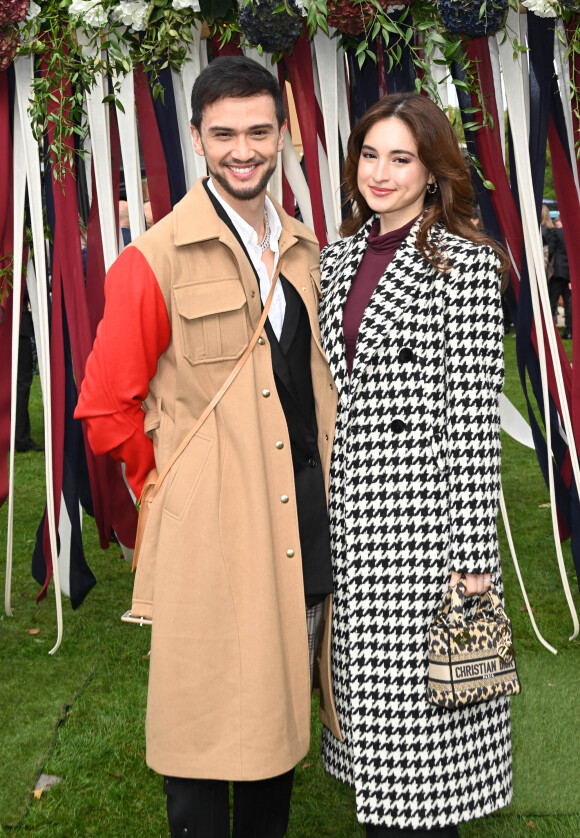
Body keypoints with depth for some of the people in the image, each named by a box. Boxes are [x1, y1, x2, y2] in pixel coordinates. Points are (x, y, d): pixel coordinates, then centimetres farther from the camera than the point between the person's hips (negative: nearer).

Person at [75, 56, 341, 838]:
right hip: (209, 534, -5)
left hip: (304, 523, 6)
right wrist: (174, 487, 1)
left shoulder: (306, 251, 10)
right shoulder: (154, 261, -9)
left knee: (283, 707, 18)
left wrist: (320, 481, 13)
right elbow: (106, 410, -7)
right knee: (207, 718, 5)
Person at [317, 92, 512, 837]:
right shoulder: (339, 257, 10)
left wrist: (473, 553, -14)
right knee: (369, 688, 16)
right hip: (347, 507, 6)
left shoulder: (468, 264, -9)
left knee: (419, 695, 3)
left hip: (424, 504, -6)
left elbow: (475, 415, -13)